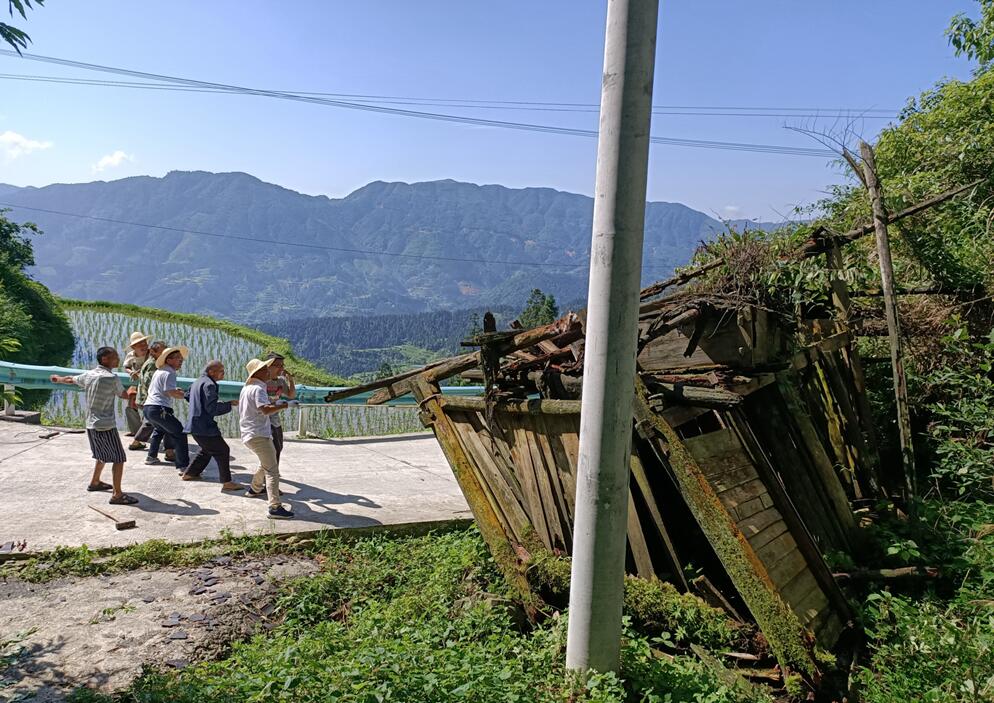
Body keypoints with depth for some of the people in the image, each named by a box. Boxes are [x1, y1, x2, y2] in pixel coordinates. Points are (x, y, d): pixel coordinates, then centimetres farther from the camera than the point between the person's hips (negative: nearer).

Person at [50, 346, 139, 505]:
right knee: (119, 458, -5)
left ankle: (95, 482, 43)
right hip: (106, 426, -9)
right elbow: (123, 395, -2)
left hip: (91, 425, 9)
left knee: (103, 455, 28)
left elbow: (71, 380, 26)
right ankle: (117, 495, -7)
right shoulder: (112, 378, -17)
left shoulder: (88, 375, 6)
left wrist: (58, 379, 48)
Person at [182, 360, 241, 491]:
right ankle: (227, 482, -6)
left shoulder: (198, 382, 14)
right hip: (204, 426, -10)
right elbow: (212, 408, -24)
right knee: (222, 451, -5)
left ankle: (189, 474, 36)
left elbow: (188, 396, 30)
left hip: (195, 424, 10)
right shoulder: (209, 384, -17)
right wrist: (229, 404, -15)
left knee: (207, 450, 27)